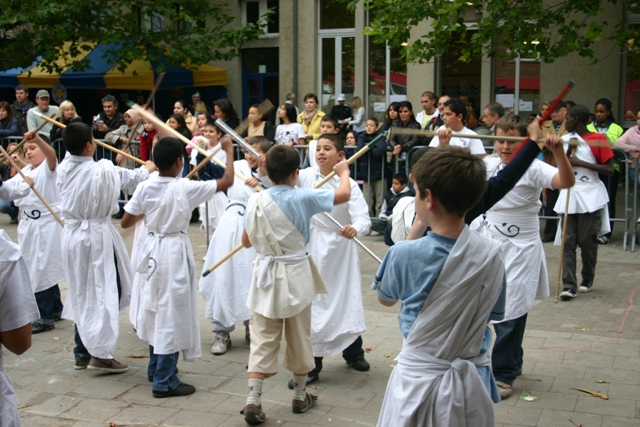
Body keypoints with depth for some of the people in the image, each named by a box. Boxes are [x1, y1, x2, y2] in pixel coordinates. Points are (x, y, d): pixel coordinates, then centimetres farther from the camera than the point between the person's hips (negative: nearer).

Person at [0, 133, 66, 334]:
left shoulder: (48, 167, -8)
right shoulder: (24, 172, 15)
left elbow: (51, 154, -31)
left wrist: (38, 140, -50)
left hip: (47, 225, -8)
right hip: (29, 225, 8)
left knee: (43, 270, -6)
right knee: (40, 269, 17)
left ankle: (45, 318, 4)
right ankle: (55, 309, 32)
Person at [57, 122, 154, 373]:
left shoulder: (64, 169, -2)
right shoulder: (104, 171, -16)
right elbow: (132, 178, 1)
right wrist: (147, 169, 23)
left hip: (71, 234, 6)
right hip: (97, 236, -6)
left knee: (81, 294, 16)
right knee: (106, 292, 3)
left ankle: (82, 352, 24)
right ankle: (100, 353, 1)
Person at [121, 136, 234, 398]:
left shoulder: (144, 188, -4)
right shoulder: (185, 188, -16)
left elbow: (126, 223, 0)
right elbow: (227, 181, -13)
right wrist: (229, 152, 1)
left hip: (154, 247, 6)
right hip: (176, 251, -6)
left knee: (158, 309, 20)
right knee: (172, 313, 0)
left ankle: (156, 368, 36)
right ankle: (164, 382, 3)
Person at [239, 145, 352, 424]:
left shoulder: (255, 201, -5)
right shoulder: (302, 198, -15)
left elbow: (246, 241, 6)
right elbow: (344, 194, -7)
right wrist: (343, 172, 12)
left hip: (266, 275, 2)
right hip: (295, 275, -2)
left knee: (262, 341, 6)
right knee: (299, 338, 14)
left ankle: (252, 401, -1)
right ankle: (300, 397, 29)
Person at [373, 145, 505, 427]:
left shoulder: (404, 254, -18)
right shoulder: (491, 253, -9)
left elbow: (385, 299, 3)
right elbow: (493, 313, 4)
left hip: (418, 380, -2)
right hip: (469, 383, 3)